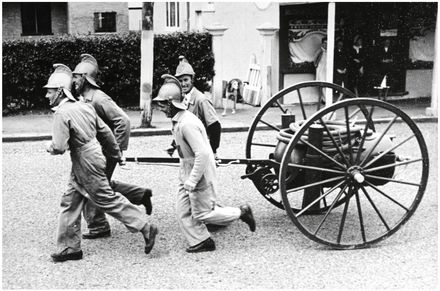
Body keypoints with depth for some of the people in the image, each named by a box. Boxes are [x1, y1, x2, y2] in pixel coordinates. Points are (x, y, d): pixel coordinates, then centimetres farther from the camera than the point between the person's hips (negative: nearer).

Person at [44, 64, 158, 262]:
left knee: (108, 200, 0)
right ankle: (69, 248, 20)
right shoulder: (84, 106, 7)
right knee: (70, 202, 14)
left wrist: (50, 148, -2)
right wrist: (117, 154, 23)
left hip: (87, 165, -9)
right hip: (80, 167, 9)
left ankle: (145, 228, 6)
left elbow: (59, 147, -26)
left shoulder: (62, 113, -19)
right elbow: (105, 132, 13)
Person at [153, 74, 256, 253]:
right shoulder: (179, 120, 5)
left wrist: (192, 180, -26)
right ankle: (200, 242, 19)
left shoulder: (187, 124, -26)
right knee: (183, 211, 9)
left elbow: (203, 153, -29)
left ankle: (241, 213, 16)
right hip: (187, 174, 10)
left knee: (202, 214, 2)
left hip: (200, 175, -10)